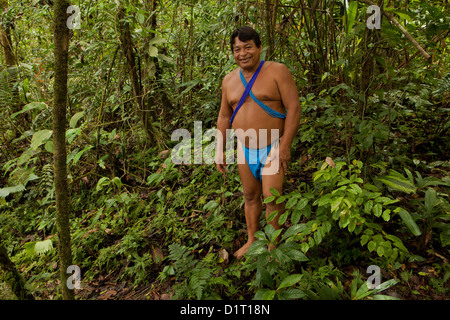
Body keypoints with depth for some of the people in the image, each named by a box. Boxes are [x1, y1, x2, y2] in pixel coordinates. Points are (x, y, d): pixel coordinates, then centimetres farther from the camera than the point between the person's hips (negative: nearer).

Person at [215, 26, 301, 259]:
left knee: (272, 197, -10)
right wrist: (219, 149, 9)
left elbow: (294, 108, -13)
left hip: (273, 147, -5)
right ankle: (252, 240, 29)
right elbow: (224, 116, 13)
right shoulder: (229, 80, 6)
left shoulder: (277, 71, -9)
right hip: (245, 149, 5)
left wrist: (285, 146, -19)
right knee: (250, 196, 13)